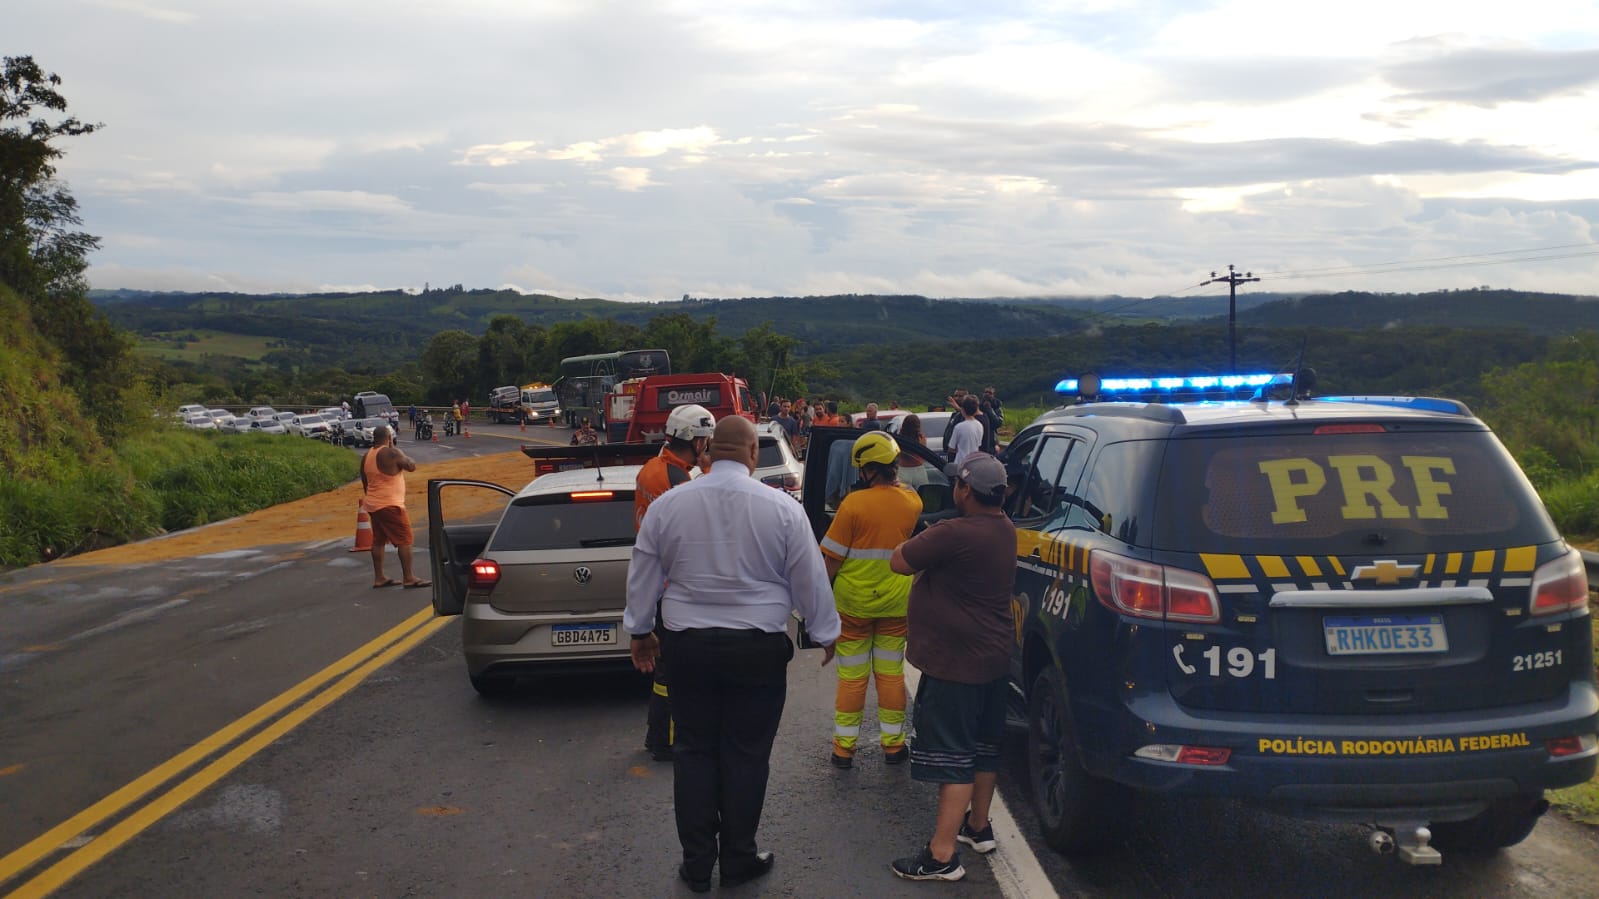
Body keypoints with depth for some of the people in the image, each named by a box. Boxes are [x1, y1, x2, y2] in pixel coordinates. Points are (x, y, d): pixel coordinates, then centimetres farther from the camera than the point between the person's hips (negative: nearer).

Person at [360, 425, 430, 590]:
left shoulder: (366, 456, 9)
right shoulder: (391, 453, -16)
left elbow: (365, 483, 17)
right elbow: (412, 466, -9)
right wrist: (402, 455, 5)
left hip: (373, 505, 9)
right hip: (390, 505, -9)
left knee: (378, 540, 13)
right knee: (404, 540, -5)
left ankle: (379, 577, 15)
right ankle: (408, 578, -7)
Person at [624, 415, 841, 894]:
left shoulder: (666, 504, -2)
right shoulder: (782, 508, -8)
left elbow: (643, 575, 7)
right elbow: (809, 580, 0)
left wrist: (640, 630, 22)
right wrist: (826, 633, 15)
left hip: (689, 645, 2)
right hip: (758, 648, -2)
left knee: (694, 751, 12)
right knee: (745, 755, 9)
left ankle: (697, 863, 18)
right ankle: (738, 859, 20)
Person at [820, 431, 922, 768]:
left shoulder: (854, 504, -18)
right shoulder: (912, 503, -6)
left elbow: (832, 558, -14)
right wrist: (894, 478, 10)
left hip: (853, 603, -3)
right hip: (896, 602, 3)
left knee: (852, 676, 9)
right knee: (891, 673, 14)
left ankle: (844, 748, 15)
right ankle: (893, 745, 20)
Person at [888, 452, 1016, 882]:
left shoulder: (953, 535, -26)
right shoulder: (1005, 531, 6)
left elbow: (898, 562, -17)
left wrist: (921, 542, 0)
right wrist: (934, 543, 5)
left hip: (956, 664, -9)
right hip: (994, 658, 9)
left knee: (953, 757, -5)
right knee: (983, 746, 21)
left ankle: (942, 856, 0)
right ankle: (978, 826, 37)